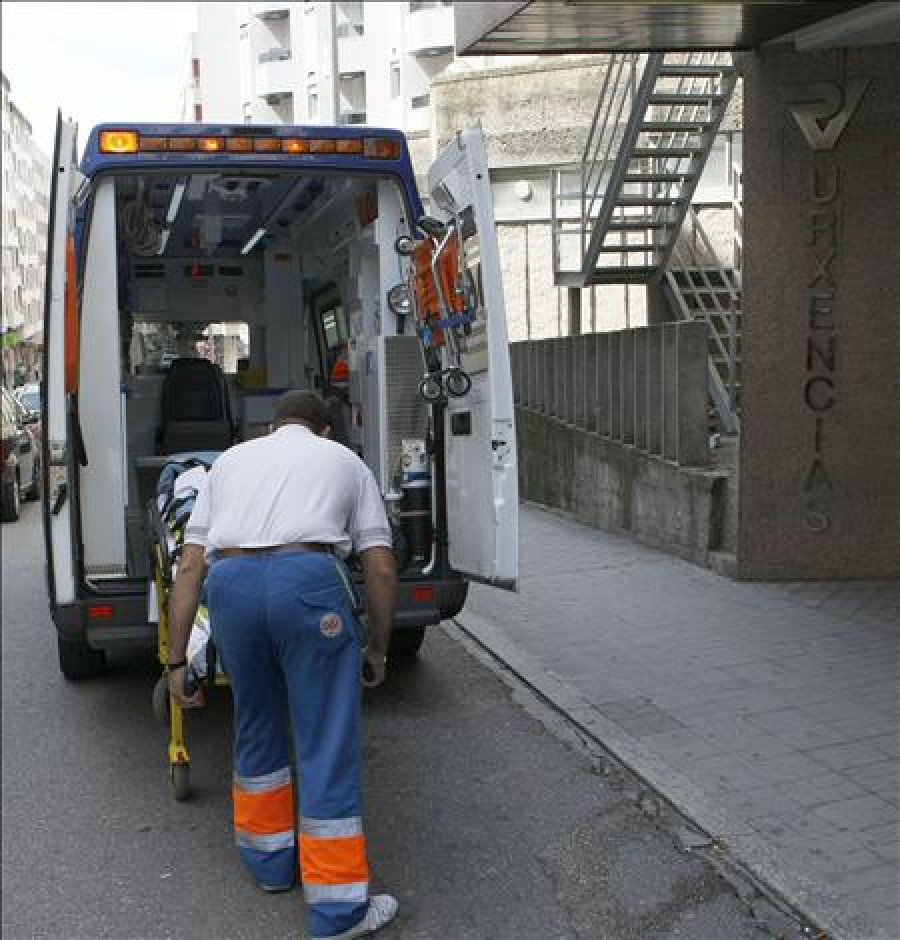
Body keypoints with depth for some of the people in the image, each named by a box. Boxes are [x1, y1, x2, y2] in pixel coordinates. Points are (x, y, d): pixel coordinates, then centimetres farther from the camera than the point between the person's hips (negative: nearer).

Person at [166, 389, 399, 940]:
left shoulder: (233, 458, 30)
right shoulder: (345, 460, 24)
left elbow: (190, 567, 21)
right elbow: (381, 569, 14)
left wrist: (177, 659, 23)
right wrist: (378, 648, 26)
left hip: (230, 584, 3)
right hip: (309, 579, -3)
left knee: (257, 727, 24)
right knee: (328, 744, 6)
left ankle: (270, 861, 37)